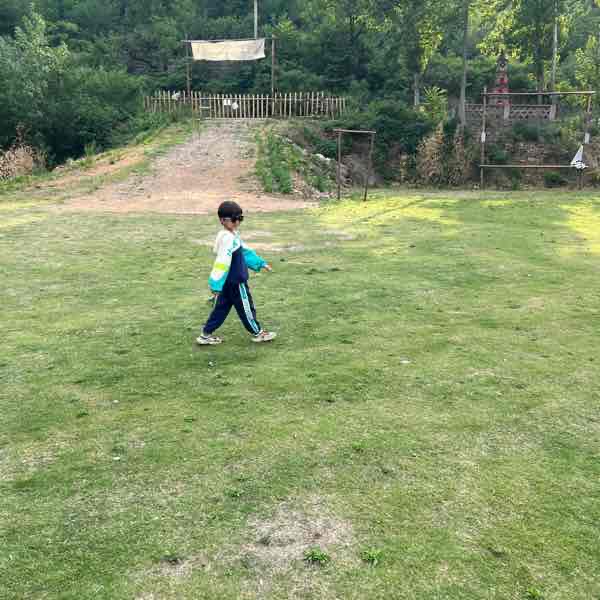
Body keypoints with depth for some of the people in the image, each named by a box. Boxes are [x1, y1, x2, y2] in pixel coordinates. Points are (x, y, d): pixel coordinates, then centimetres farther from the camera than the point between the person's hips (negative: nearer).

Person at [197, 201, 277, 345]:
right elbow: (222, 263, -29)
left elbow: (245, 251, 20)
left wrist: (261, 263, 24)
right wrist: (216, 285, -33)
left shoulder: (233, 235, 9)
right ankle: (258, 333, 24)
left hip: (229, 282, 10)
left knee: (221, 308, 15)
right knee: (246, 308, 8)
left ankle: (206, 335, 20)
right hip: (236, 282, -10)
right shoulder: (228, 238, -23)